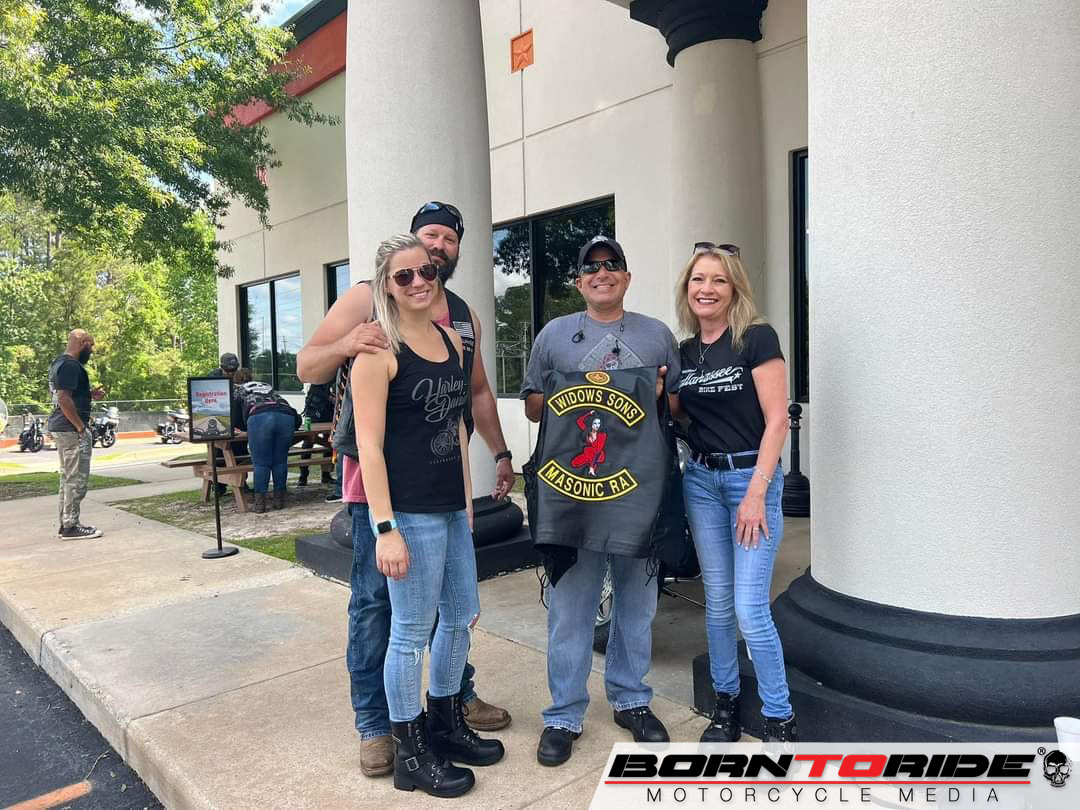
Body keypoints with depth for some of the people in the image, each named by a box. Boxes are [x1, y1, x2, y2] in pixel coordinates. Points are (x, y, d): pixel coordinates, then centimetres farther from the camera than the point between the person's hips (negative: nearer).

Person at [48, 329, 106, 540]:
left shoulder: (58, 363, 16)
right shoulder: (71, 365, -16)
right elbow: (64, 398, -24)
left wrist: (90, 395, 12)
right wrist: (81, 427, -20)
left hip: (60, 428, 11)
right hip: (72, 430, -11)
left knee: (67, 478, 15)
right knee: (77, 479, -5)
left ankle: (66, 524, 20)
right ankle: (71, 527, 0)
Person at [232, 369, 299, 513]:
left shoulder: (236, 389, 30)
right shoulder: (266, 386, 40)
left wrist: (244, 427, 45)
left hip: (260, 418, -3)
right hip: (286, 416, 4)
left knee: (261, 463, 2)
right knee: (280, 461, 10)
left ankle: (260, 503, 2)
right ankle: (279, 500, 15)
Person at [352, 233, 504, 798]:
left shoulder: (451, 339, 11)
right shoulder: (378, 349, -11)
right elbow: (368, 445, -15)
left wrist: (467, 497, 16)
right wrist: (385, 529, -18)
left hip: (451, 507, 8)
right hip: (409, 512, -8)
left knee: (462, 615, 18)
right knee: (412, 631, 4)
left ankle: (445, 723, 39)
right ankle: (410, 754, 25)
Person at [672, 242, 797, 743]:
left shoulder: (756, 338, -8)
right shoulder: (684, 352, 9)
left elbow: (777, 420, -12)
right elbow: (671, 416, 16)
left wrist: (756, 493, -16)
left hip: (751, 477, -5)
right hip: (701, 480, 5)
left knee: (750, 609, -6)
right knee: (717, 602, 12)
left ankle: (780, 720, 12)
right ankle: (725, 702, 28)